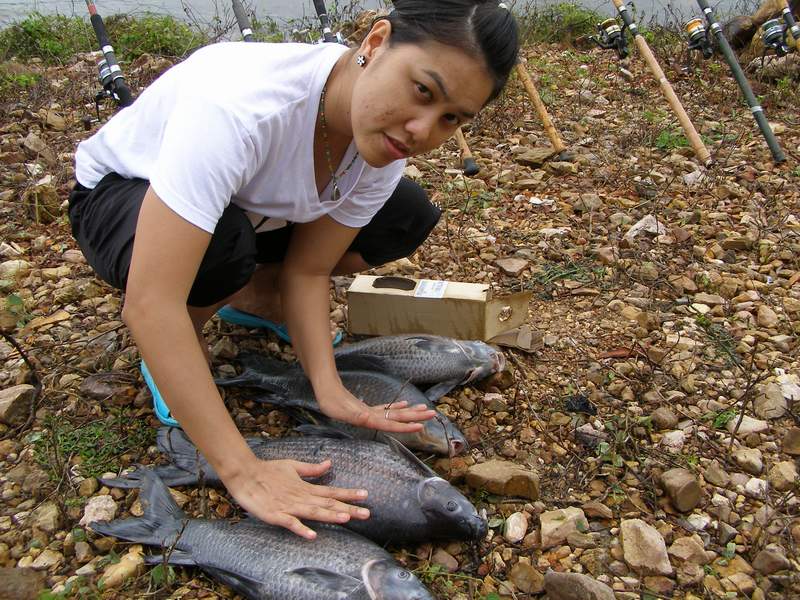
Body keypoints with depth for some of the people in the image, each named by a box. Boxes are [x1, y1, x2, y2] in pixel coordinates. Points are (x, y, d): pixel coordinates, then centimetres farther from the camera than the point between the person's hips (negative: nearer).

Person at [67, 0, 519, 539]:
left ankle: (250, 297, 7)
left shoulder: (385, 135, -21)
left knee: (407, 216, -11)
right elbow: (149, 303, -45)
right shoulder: (241, 102, -42)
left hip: (249, 202, 5)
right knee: (220, 248, -40)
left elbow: (307, 269, -15)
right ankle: (190, 330, -5)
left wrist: (331, 391, -29)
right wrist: (243, 471, -44)